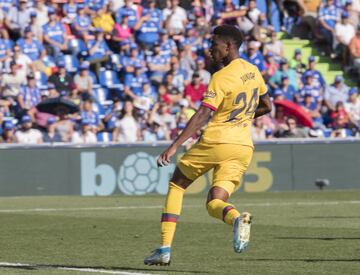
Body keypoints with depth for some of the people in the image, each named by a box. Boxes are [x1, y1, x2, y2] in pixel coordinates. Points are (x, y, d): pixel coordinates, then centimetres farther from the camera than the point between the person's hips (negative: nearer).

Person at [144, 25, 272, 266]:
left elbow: (203, 115, -21)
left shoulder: (221, 78, -12)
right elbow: (267, 106, 22)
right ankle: (237, 218, -31)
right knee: (215, 203, 7)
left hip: (215, 142, -6)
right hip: (243, 147, 6)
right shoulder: (253, 71, 10)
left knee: (176, 186, 14)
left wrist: (174, 146, -24)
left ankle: (165, 248, 7)